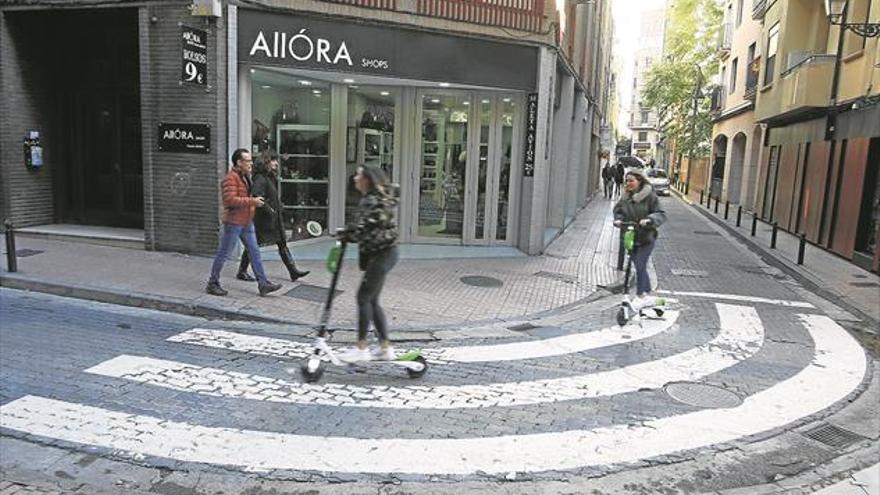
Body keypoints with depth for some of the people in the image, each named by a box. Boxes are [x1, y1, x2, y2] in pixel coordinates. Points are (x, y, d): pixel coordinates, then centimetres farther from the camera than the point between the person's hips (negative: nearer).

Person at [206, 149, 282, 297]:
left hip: (247, 222, 9)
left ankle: (263, 284, 9)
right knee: (223, 254, 1)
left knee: (254, 252, 7)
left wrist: (255, 201, 13)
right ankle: (212, 284, 14)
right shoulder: (231, 178, -16)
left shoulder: (245, 176, 15)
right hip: (233, 222, -9)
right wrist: (252, 201, -24)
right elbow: (230, 199, -26)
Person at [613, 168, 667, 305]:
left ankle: (641, 295, 7)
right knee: (639, 266, 14)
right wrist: (618, 219, -9)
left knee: (640, 267, -7)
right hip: (630, 237, 5)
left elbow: (661, 215, -12)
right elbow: (618, 210, 12)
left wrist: (649, 220, -30)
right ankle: (647, 291, 31)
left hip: (646, 238, -5)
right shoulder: (625, 197, 3)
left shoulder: (650, 196, -12)